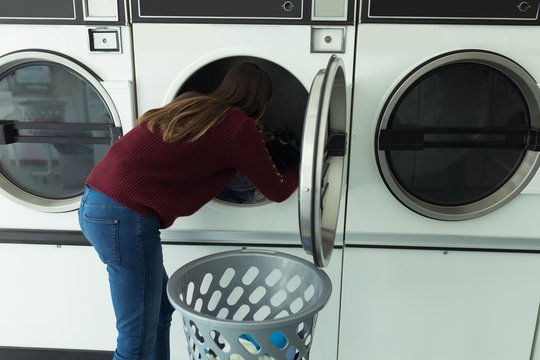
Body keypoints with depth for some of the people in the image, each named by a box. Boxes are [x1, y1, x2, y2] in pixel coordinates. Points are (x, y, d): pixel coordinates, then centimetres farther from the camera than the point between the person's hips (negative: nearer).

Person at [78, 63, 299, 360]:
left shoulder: (191, 104, 17)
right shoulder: (240, 127, -4)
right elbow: (277, 191, 8)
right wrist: (301, 170, 28)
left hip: (97, 203, 9)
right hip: (124, 216, -9)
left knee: (161, 310, 22)